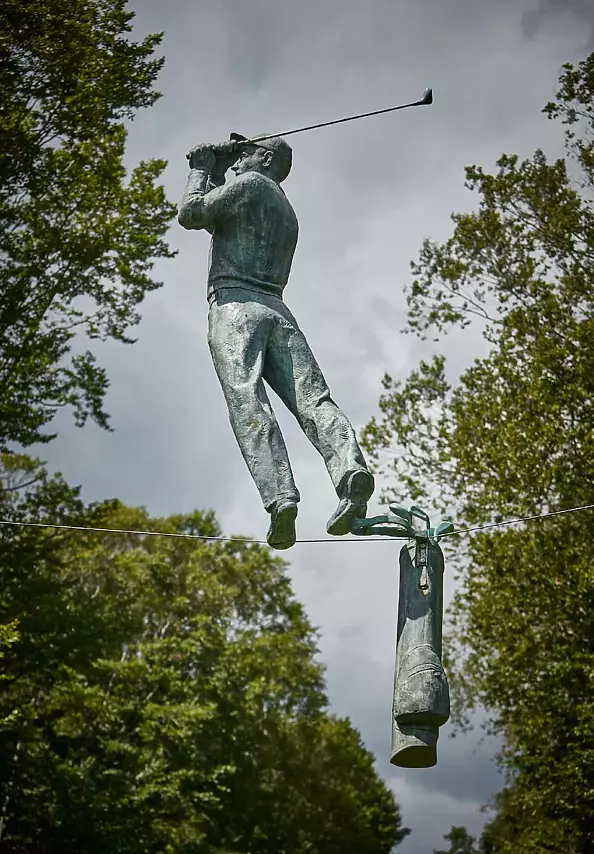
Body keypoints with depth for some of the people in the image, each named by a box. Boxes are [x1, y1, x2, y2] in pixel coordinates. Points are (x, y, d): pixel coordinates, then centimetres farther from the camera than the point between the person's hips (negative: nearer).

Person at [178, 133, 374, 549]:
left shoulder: (252, 183, 10)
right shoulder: (287, 212, 35)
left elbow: (190, 214, 4)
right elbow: (218, 220, 45)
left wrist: (201, 170, 19)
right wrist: (215, 174, 43)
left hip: (234, 303, -7)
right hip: (277, 308, 7)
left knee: (247, 401, -21)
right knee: (312, 398, -11)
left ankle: (280, 498, -39)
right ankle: (351, 471, -37)